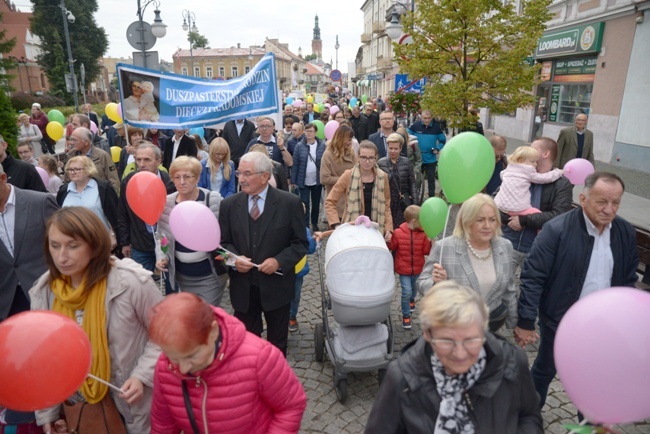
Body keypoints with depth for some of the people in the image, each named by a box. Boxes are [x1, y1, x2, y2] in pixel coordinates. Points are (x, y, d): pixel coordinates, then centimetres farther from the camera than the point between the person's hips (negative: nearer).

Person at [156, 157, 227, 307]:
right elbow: (164, 238, 10)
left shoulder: (214, 200, -14)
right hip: (181, 274, 4)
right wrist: (163, 259, -5)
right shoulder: (166, 203, -4)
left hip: (209, 275, -4)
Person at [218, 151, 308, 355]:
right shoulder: (229, 204, -1)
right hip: (242, 287, 2)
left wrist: (279, 261, -20)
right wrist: (234, 258, -14)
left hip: (276, 286, -1)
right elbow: (223, 242, 6)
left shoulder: (290, 203, -9)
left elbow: (300, 243, -5)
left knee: (277, 343, 17)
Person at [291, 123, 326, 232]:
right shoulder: (299, 146, -5)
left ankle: (314, 223, 33)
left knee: (316, 204, 15)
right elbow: (295, 164, -3)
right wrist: (293, 181, -4)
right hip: (303, 181, -1)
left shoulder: (322, 146, -4)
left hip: (317, 181, 1)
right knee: (304, 204, 0)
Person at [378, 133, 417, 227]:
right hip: (386, 203, 0)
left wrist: (415, 202, -2)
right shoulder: (381, 163, 1)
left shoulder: (406, 162, 2)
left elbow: (412, 183, 3)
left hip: (403, 203, 0)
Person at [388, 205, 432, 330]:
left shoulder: (423, 234, -9)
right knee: (406, 291, -8)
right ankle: (406, 316, 11)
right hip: (403, 268, -3)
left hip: (417, 268, 4)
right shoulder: (398, 233, -16)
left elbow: (426, 251, -7)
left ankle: (411, 300, 61)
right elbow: (391, 247, -5)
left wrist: (430, 242, -21)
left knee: (414, 287, 26)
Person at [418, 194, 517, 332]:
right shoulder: (444, 248, -20)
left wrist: (515, 323, 14)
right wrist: (436, 283, -32)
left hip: (495, 320, 4)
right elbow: (422, 283, -11)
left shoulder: (505, 247, -5)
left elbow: (509, 290, 7)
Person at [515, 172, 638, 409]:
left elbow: (628, 280, 7)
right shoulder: (556, 229, -21)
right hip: (559, 321, -4)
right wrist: (526, 321, -21)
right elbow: (533, 277, -21)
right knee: (544, 371, 17)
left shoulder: (626, 232, -4)